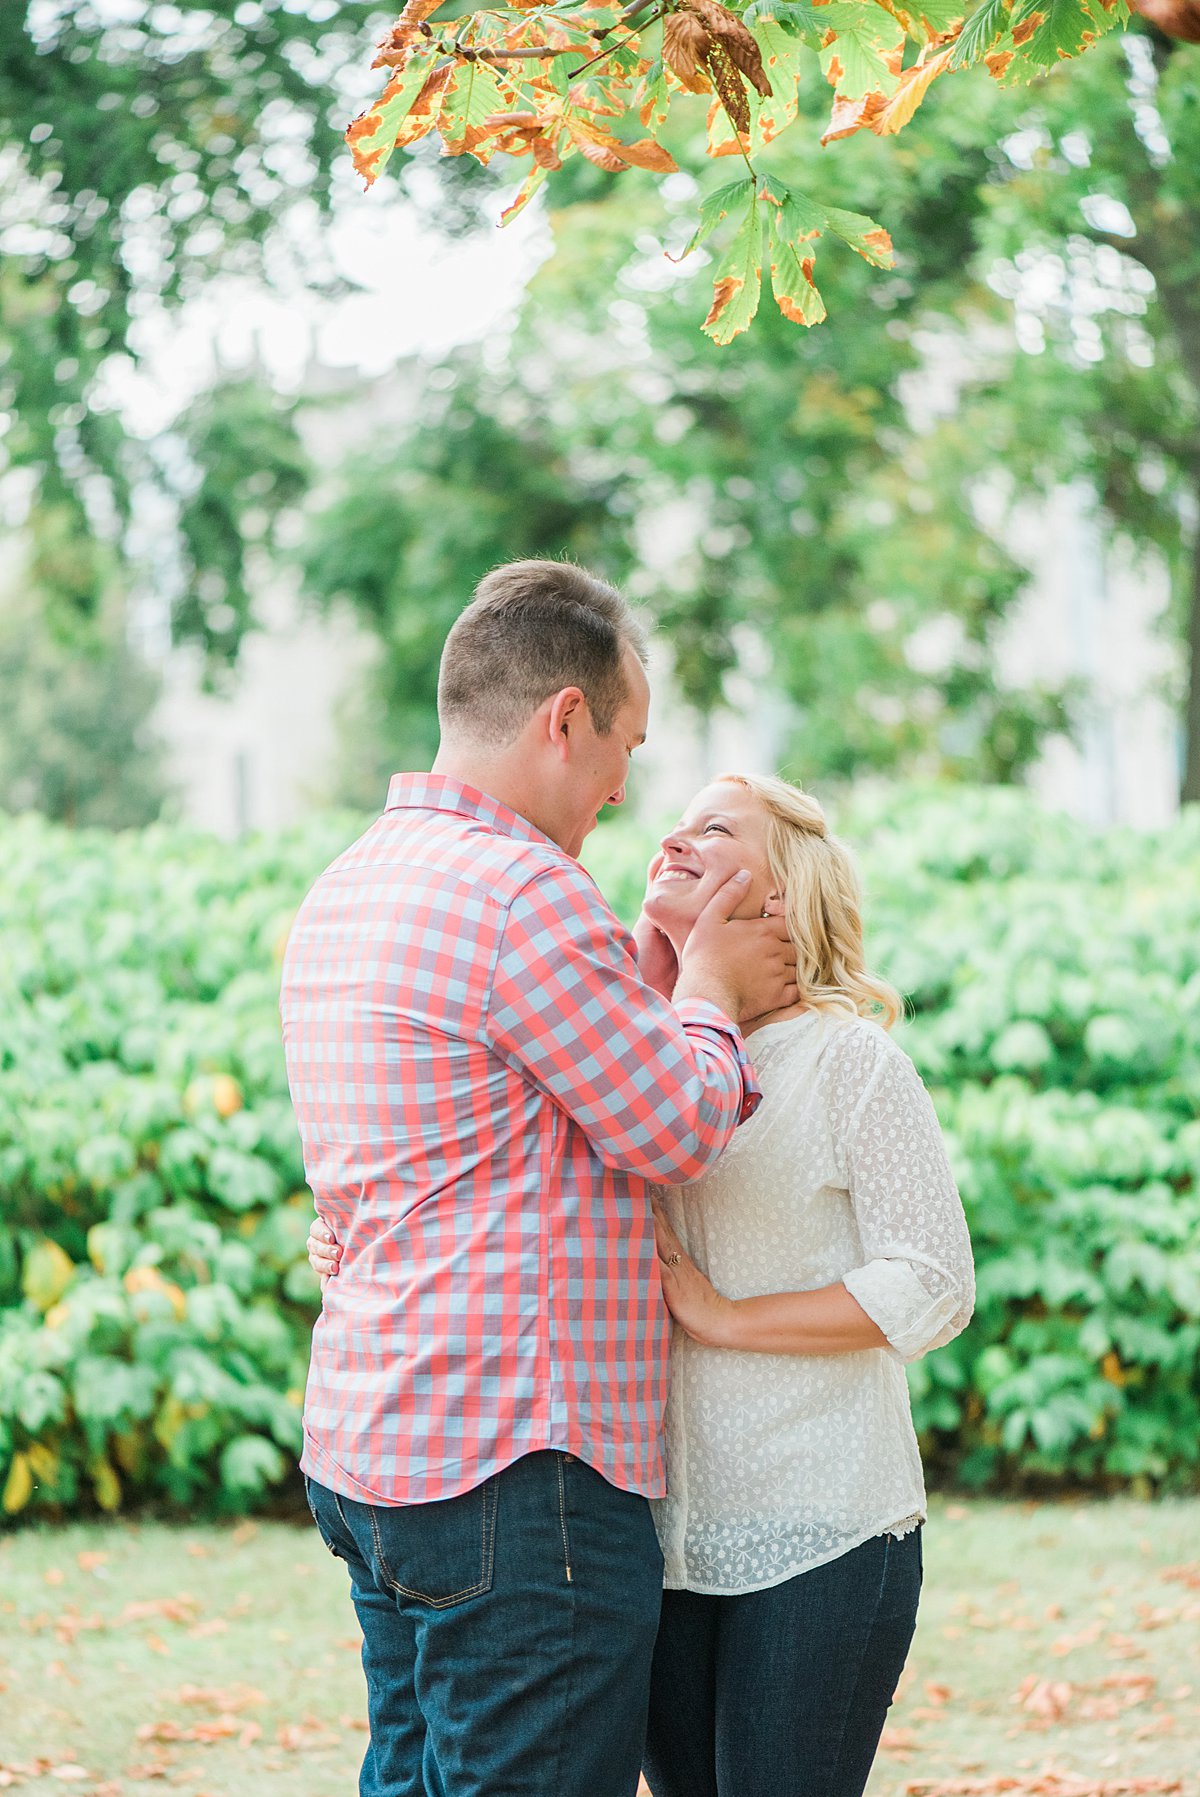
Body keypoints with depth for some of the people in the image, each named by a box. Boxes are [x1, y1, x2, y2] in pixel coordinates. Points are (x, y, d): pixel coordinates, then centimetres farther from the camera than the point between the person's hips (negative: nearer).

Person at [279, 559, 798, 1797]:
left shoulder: (346, 892, 15)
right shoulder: (521, 890, -16)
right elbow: (677, 1129, -10)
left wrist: (669, 985, 19)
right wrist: (707, 987, 7)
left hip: (365, 1450, 10)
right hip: (511, 1464, -10)